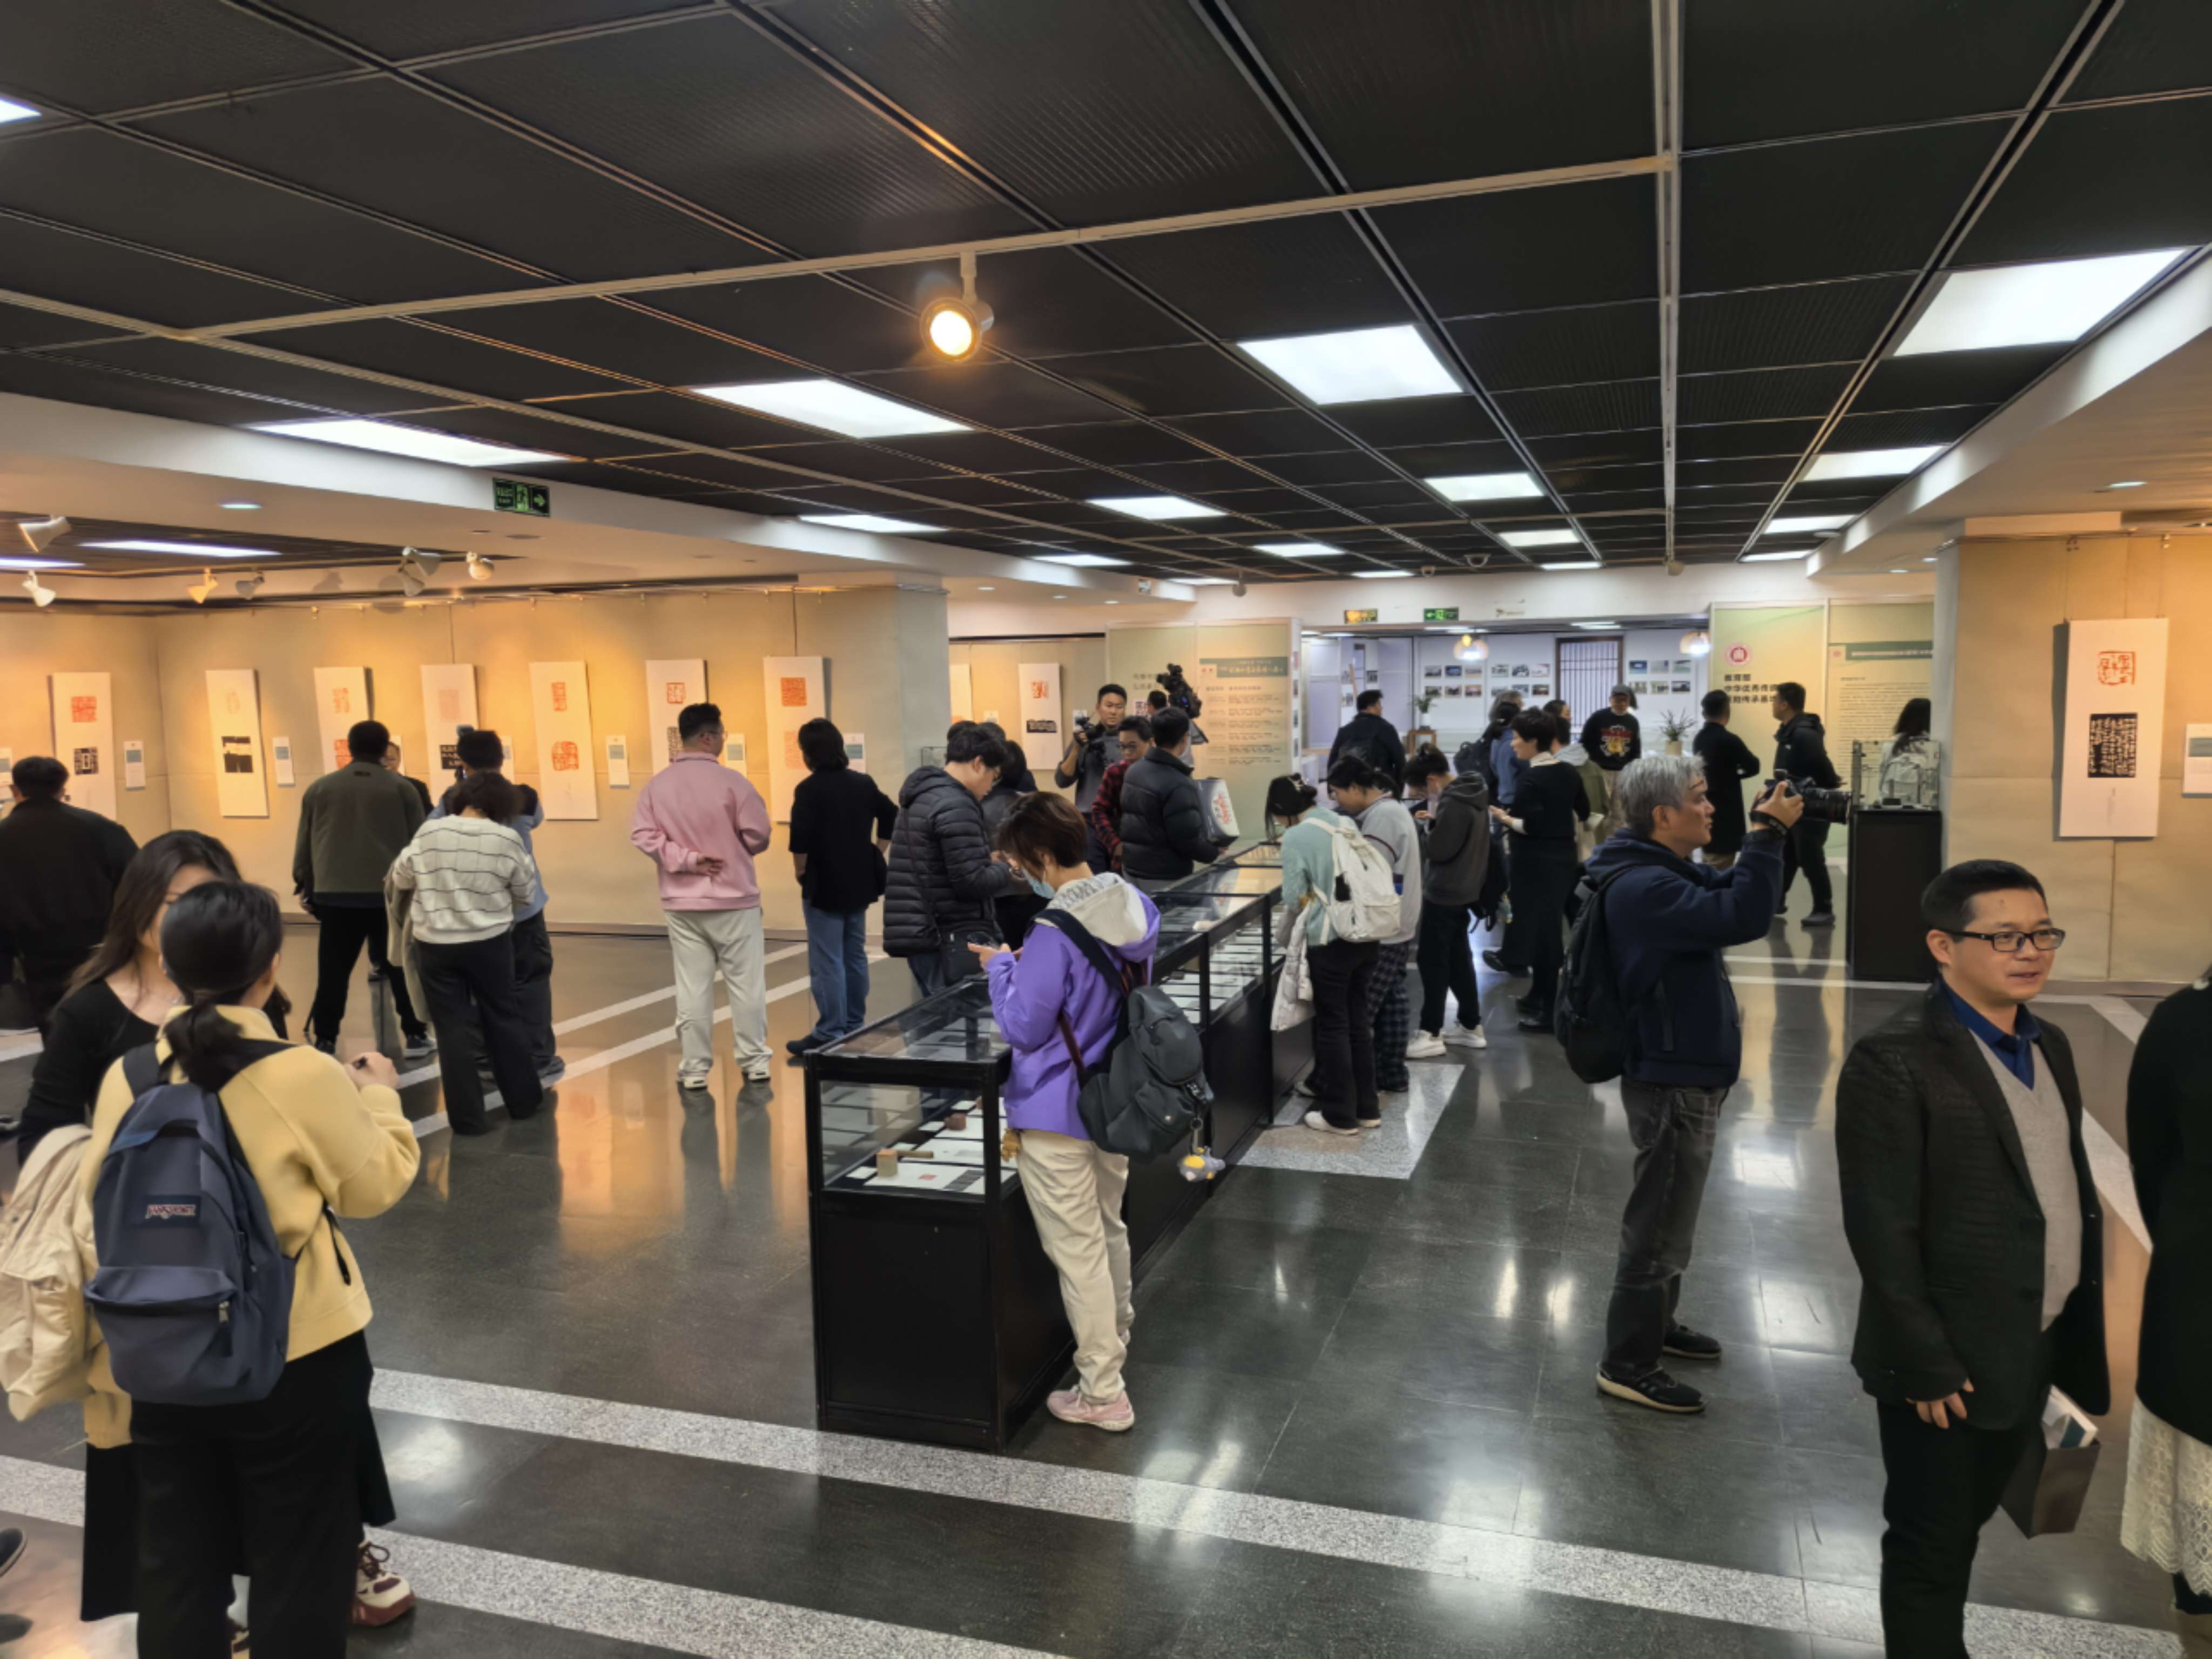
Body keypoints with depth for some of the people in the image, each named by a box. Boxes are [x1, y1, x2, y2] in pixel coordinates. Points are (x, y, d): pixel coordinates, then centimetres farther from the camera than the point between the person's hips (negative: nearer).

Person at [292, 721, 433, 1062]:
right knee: (403, 967, 8)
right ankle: (414, 1036, 10)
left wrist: (307, 886, 23)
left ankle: (324, 1041, 9)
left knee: (333, 971, 7)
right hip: (390, 894, -2)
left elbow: (304, 845, 12)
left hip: (335, 894, 2)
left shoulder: (319, 788, 8)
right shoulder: (400, 788, 1)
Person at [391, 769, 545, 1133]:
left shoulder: (429, 832, -5)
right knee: (504, 1018, 16)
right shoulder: (507, 839, -8)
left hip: (435, 944, 0)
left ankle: (467, 1116, 8)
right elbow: (524, 892, 4)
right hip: (490, 942, 0)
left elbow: (400, 878, 9)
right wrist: (528, 863, 23)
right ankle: (523, 1099, 26)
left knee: (452, 1028, 6)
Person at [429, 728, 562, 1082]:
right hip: (522, 907, -2)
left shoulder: (451, 803, -8)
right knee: (530, 981, 6)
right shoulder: (525, 797, -11)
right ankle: (538, 1059, 6)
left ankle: (481, 1058, 22)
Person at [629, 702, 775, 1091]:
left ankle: (695, 1068, 11)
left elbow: (642, 835, -7)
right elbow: (759, 836, -10)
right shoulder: (731, 781, -11)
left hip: (682, 902, 3)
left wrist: (684, 859, -9)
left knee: (692, 987, 6)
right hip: (734, 899, -3)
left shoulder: (657, 784, 1)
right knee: (745, 983, 7)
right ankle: (754, 1061, 14)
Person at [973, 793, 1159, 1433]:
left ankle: (1102, 1394, 13)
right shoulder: (1136, 908, -1)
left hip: (1057, 1114, -8)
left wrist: (1002, 967, -4)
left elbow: (1024, 1030, -19)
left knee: (1077, 1252, 3)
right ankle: (1115, 1340, 47)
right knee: (1109, 1230, 26)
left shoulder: (1055, 932, -26)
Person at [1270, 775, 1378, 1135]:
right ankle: (1367, 1108, 24)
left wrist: (1301, 909, 13)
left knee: (1333, 1026, 6)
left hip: (1330, 941, -6)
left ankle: (1340, 1115, 14)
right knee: (1358, 1021, 16)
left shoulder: (1296, 837, -11)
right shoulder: (1347, 824, 8)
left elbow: (1295, 899, -8)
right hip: (1366, 934, 6)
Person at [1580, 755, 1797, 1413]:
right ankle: (1628, 1364, 12)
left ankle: (1656, 1322, 41)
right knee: (1661, 1223, 0)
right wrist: (1769, 834, -26)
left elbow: (1728, 892, 16)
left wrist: (1767, 834, 1)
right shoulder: (1642, 886, -26)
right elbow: (1742, 918, -34)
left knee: (1669, 1214, 24)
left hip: (1685, 1071, 11)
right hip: (1672, 1080, -11)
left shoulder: (1664, 871, 8)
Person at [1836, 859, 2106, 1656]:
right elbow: (1882, 1229, -19)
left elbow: (2071, 1185, 10)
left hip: (2039, 1347, 7)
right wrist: (1926, 1363, -18)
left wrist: (2078, 1330, 8)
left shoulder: (2047, 1044, 7)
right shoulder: (1894, 1059, -19)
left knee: (1965, 1524, 23)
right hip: (1952, 1357, -7)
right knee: (1930, 1542, 10)